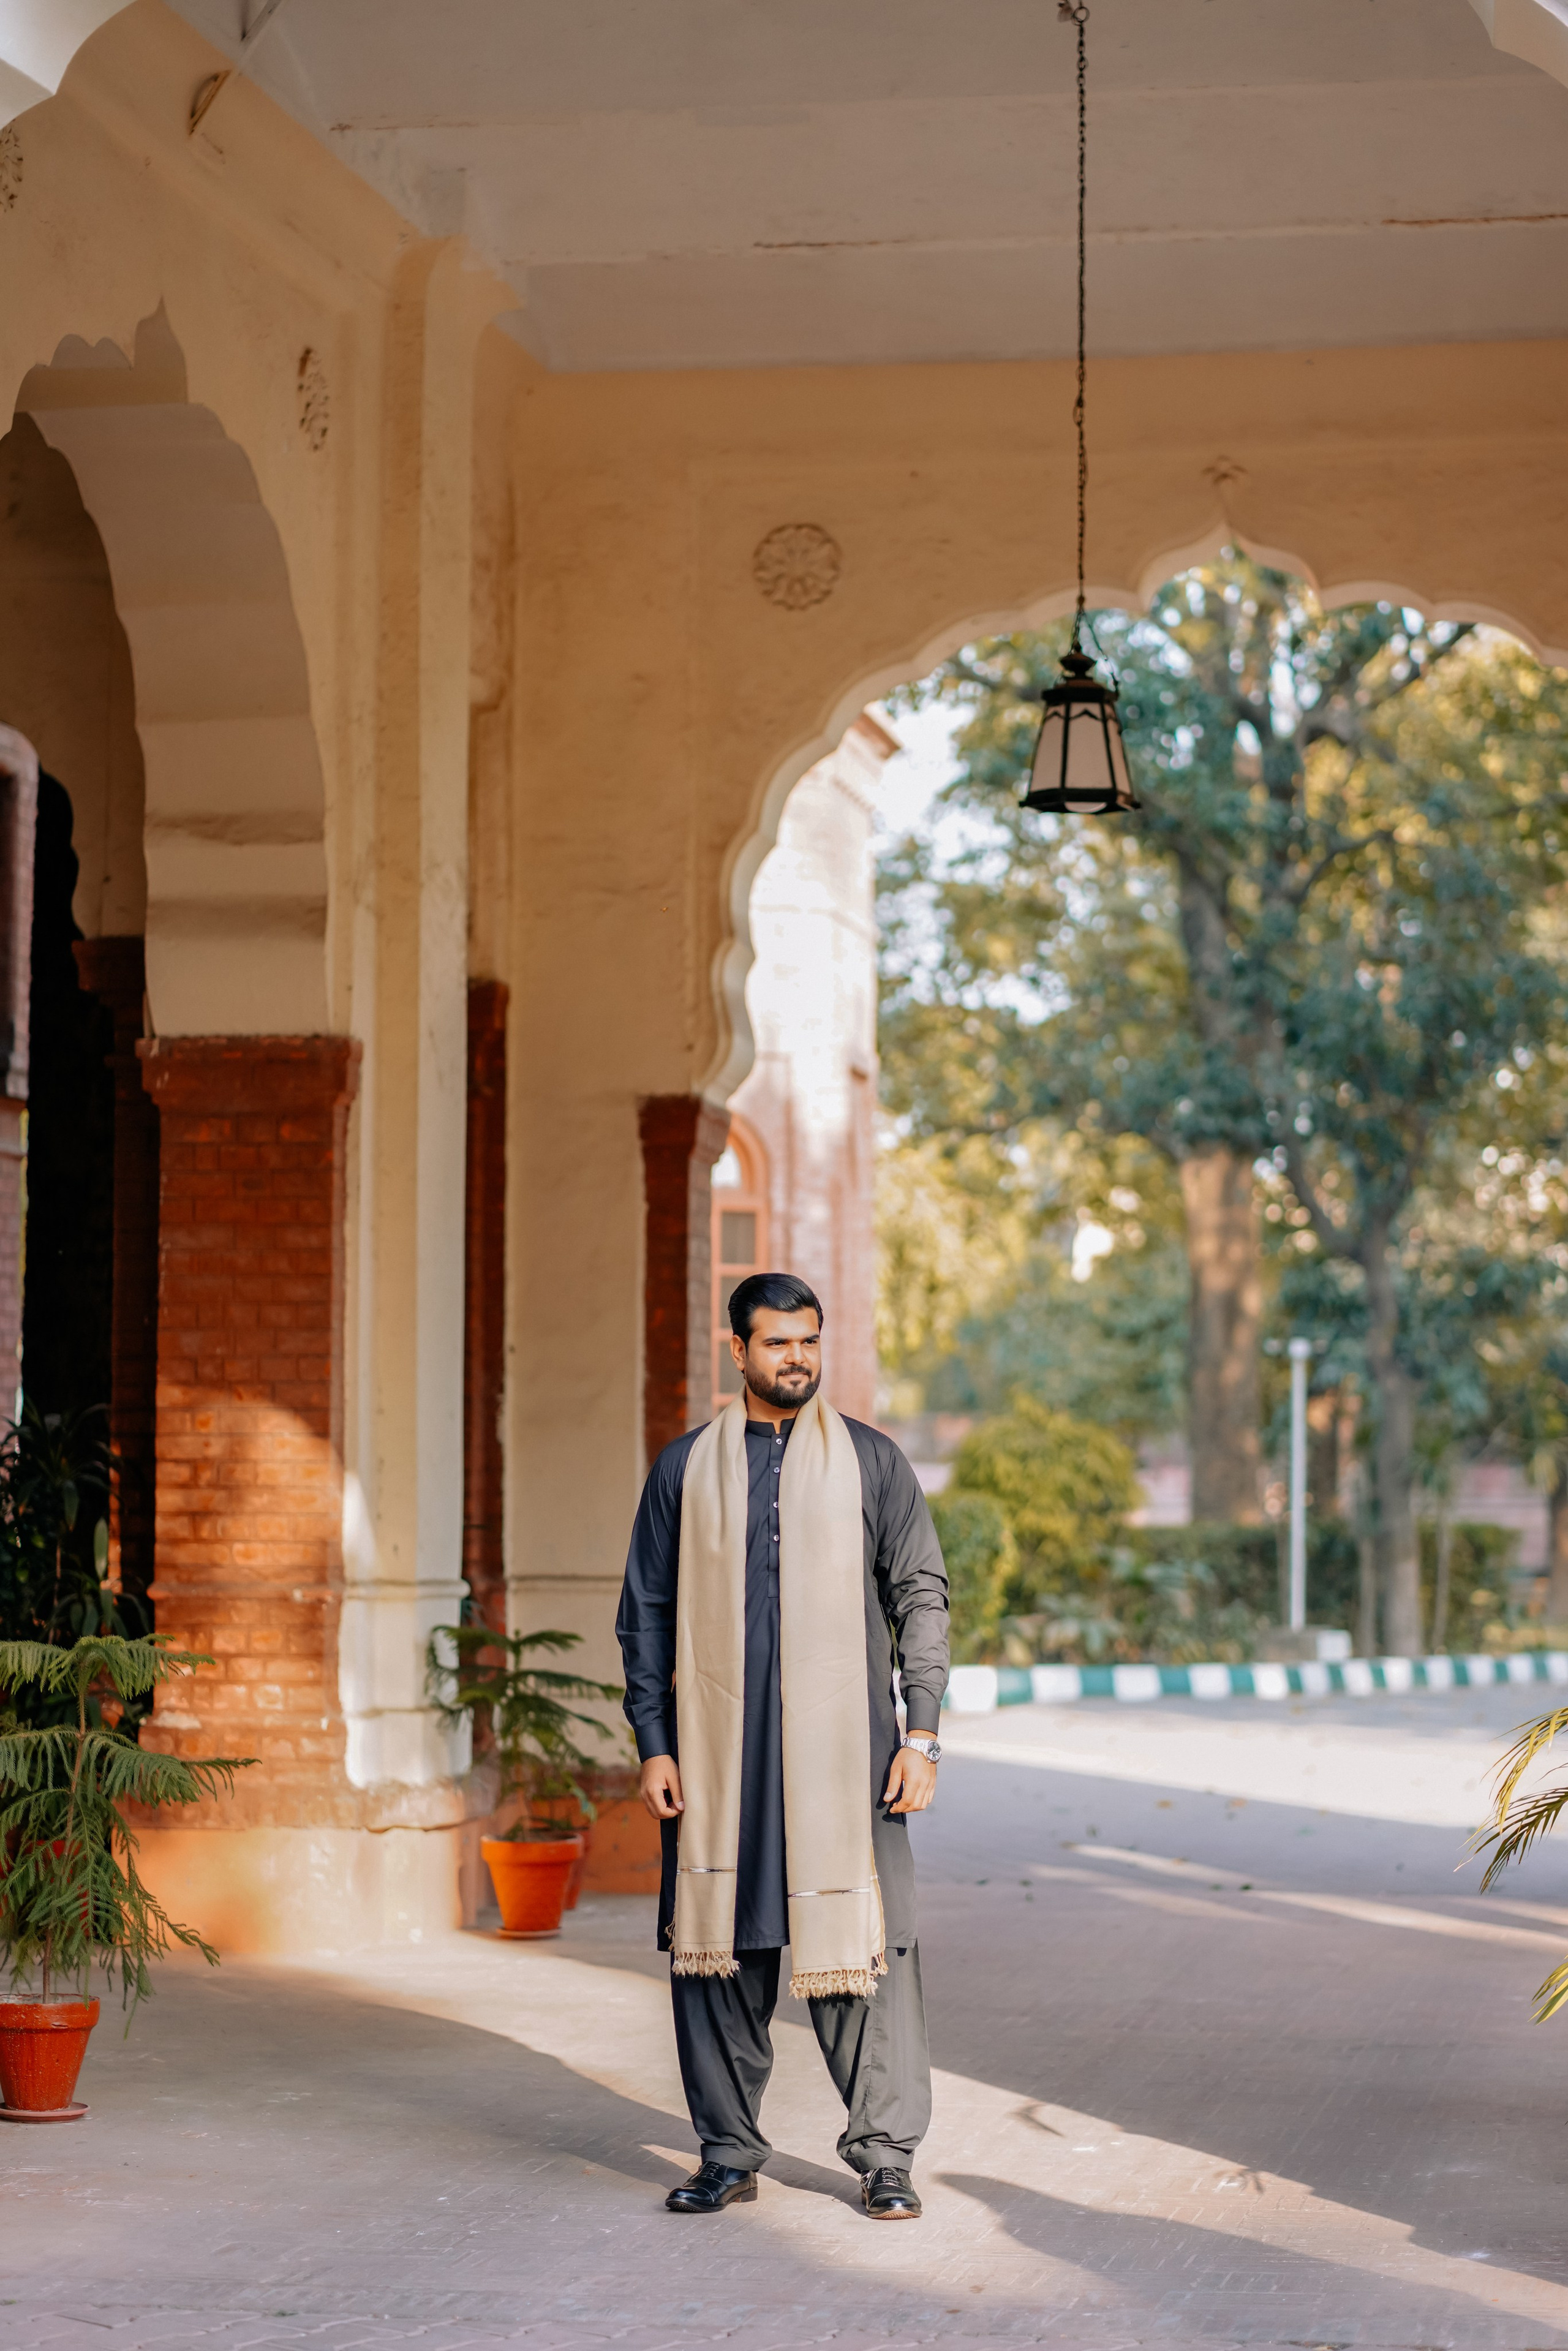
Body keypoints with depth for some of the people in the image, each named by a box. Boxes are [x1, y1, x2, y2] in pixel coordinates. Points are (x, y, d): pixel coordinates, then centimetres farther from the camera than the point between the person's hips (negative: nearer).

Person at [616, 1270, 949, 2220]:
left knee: (865, 1946, -5)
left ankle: (886, 2155, 3)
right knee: (717, 1949, 3)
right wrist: (653, 1743, 3)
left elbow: (922, 1596, 7)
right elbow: (646, 1613, 12)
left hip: (843, 1749, -1)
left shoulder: (872, 1461, 8)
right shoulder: (687, 1467, 11)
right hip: (716, 1757, 1)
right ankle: (729, 2153, 13)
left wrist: (922, 1732, -2)